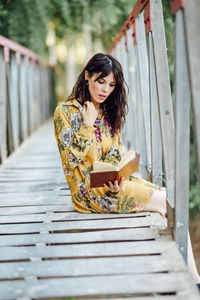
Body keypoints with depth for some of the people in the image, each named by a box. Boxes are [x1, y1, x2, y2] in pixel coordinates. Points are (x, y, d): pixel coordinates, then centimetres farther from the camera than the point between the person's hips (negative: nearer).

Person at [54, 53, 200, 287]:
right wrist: (88, 124, -13)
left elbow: (115, 156, 9)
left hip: (111, 181, 7)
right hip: (88, 190, -7)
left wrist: (116, 179, -12)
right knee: (165, 202, -20)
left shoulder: (110, 112, 15)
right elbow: (71, 160, -13)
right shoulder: (65, 112, -5)